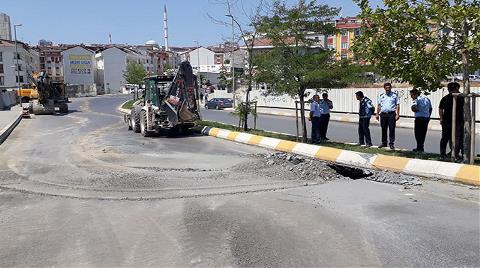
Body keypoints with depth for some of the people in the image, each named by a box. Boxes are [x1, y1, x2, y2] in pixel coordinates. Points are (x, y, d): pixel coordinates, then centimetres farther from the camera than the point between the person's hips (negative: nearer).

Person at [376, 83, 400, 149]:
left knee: (391, 129, -4)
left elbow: (397, 105, 1)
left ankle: (392, 143, 1)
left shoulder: (395, 95, 4)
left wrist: (397, 114, -7)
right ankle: (384, 143, 17)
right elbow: (379, 105, 16)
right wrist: (377, 114, 9)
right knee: (383, 129, 8)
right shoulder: (381, 96, 14)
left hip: (391, 114, -3)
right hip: (383, 114, 3)